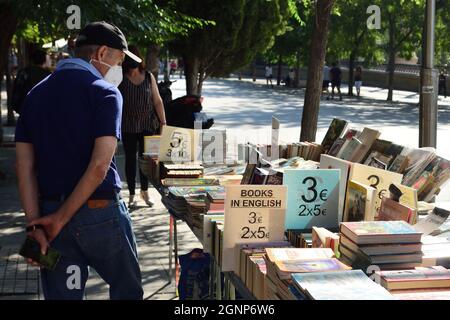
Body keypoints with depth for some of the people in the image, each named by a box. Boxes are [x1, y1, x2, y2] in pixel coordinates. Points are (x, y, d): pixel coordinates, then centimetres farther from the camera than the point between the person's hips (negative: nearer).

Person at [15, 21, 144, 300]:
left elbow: (25, 167, 2)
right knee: (127, 290, 16)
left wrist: (35, 226, -2)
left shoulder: (36, 94, 8)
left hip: (50, 214, 5)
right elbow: (99, 166, -20)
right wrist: (60, 219, -13)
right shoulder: (104, 92, -10)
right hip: (99, 212, -5)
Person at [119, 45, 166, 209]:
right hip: (128, 127, -1)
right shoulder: (120, 79, -4)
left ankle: (145, 191, 26)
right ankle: (132, 195, 16)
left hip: (148, 125, 2)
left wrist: (163, 122, 2)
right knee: (130, 159, 6)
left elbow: (157, 101, 6)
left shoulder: (149, 76, 2)